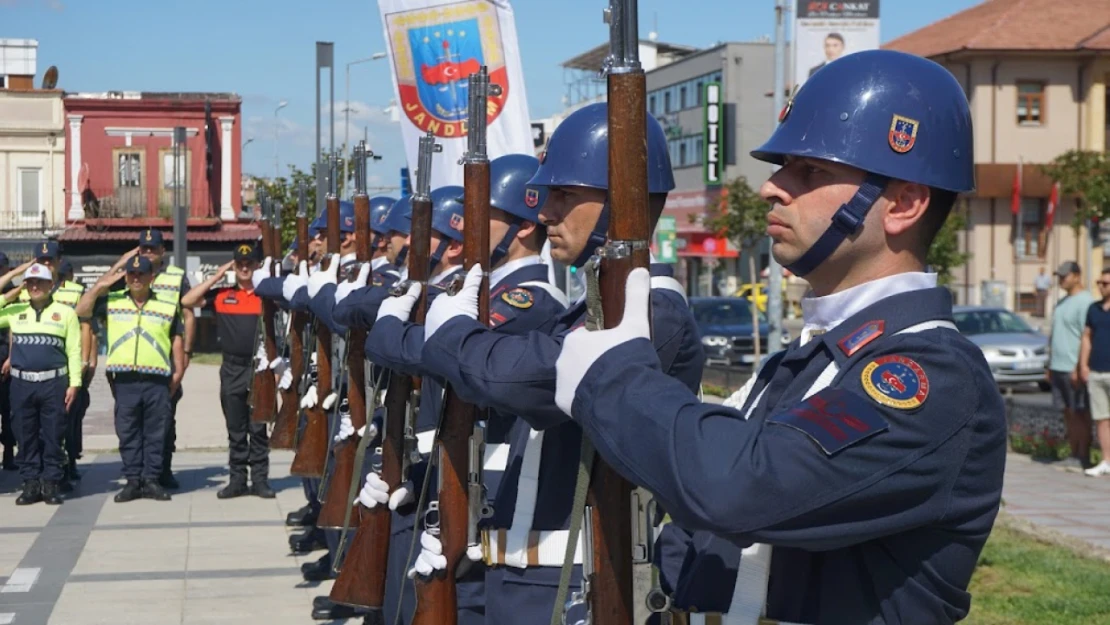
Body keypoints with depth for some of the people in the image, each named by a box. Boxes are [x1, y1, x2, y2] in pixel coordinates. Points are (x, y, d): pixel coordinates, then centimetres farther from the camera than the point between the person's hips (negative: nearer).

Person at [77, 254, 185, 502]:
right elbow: (82, 311, 3)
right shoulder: (111, 301, 10)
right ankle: (133, 480, 11)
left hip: (158, 380, -1)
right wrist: (102, 283, -2)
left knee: (155, 433, 3)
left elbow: (177, 340, 13)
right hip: (124, 380, 1)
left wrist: (178, 372, 8)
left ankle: (152, 480, 9)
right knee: (127, 433, 4)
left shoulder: (169, 306, 9)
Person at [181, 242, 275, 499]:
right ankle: (237, 480, 12)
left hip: (259, 369, -2)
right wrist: (216, 277, 0)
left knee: (259, 428, 1)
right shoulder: (221, 295, 8)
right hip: (232, 369, 2)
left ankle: (260, 479, 5)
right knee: (235, 429, 7)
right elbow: (187, 301, 0)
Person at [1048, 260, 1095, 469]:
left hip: (1075, 369, -9)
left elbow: (1087, 338, -17)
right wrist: (1050, 366, 21)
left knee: (1081, 413, -5)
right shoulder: (1062, 303, 19)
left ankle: (1084, 458, -2)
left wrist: (1079, 368, -21)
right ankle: (1074, 455, 13)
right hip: (1058, 369, 9)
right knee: (1068, 413, 9)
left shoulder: (1085, 301, -11)